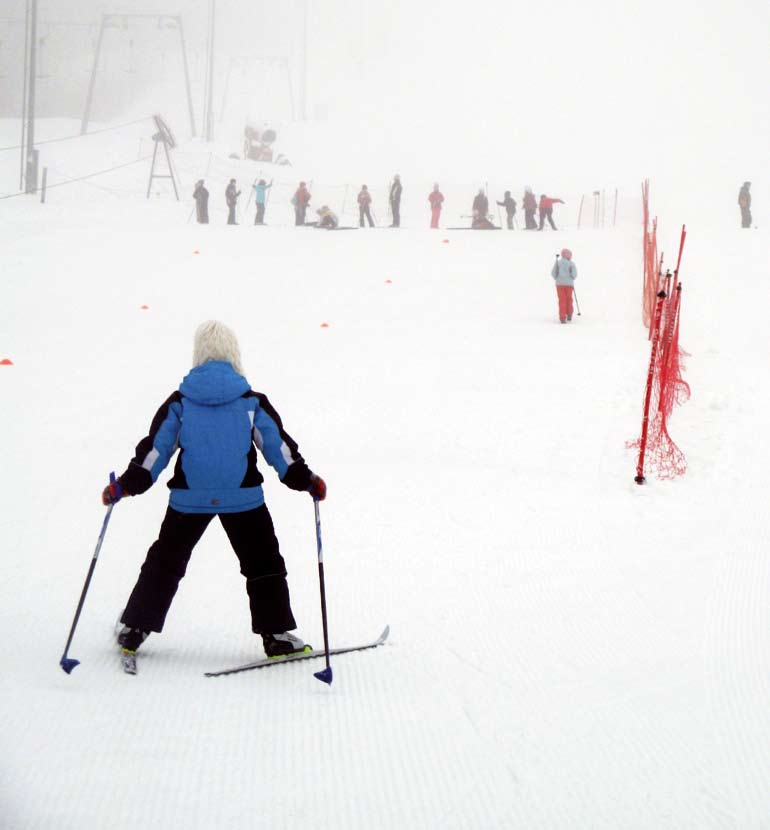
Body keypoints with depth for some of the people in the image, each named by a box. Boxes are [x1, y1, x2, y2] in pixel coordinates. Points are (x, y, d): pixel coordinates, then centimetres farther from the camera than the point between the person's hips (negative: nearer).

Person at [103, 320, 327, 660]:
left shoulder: (180, 402, 1)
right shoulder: (251, 401, -2)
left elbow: (155, 448, 0)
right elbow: (278, 445, -2)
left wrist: (127, 485, 5)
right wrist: (305, 480, 4)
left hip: (189, 498, 2)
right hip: (243, 497, -1)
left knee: (165, 562, 16)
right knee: (264, 565, 11)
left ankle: (133, 630, 17)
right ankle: (277, 634, 6)